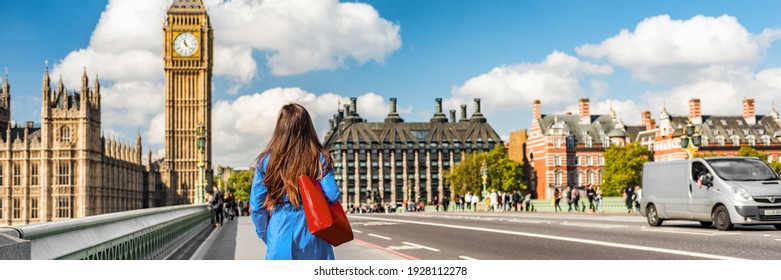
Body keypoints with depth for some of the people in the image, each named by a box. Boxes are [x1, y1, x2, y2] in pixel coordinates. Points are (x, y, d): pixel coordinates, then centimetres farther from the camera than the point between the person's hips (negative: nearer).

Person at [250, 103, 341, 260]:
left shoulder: (266, 161, 0)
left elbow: (257, 205, 2)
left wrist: (264, 234, 14)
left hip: (280, 234, 1)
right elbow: (332, 196, -11)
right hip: (312, 231, 0)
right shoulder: (319, 159, -3)